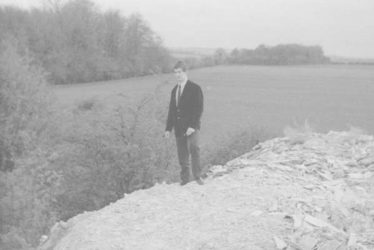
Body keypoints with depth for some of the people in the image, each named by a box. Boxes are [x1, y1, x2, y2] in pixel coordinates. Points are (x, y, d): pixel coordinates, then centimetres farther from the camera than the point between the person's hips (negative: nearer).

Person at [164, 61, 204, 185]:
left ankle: (197, 175, -12)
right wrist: (168, 128, 11)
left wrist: (193, 126, -19)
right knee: (182, 155, 5)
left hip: (191, 127, -5)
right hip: (179, 127, 5)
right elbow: (171, 109, 18)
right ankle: (184, 178, 15)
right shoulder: (174, 90, 16)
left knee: (193, 147, -23)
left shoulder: (195, 88, -3)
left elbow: (199, 109, -9)